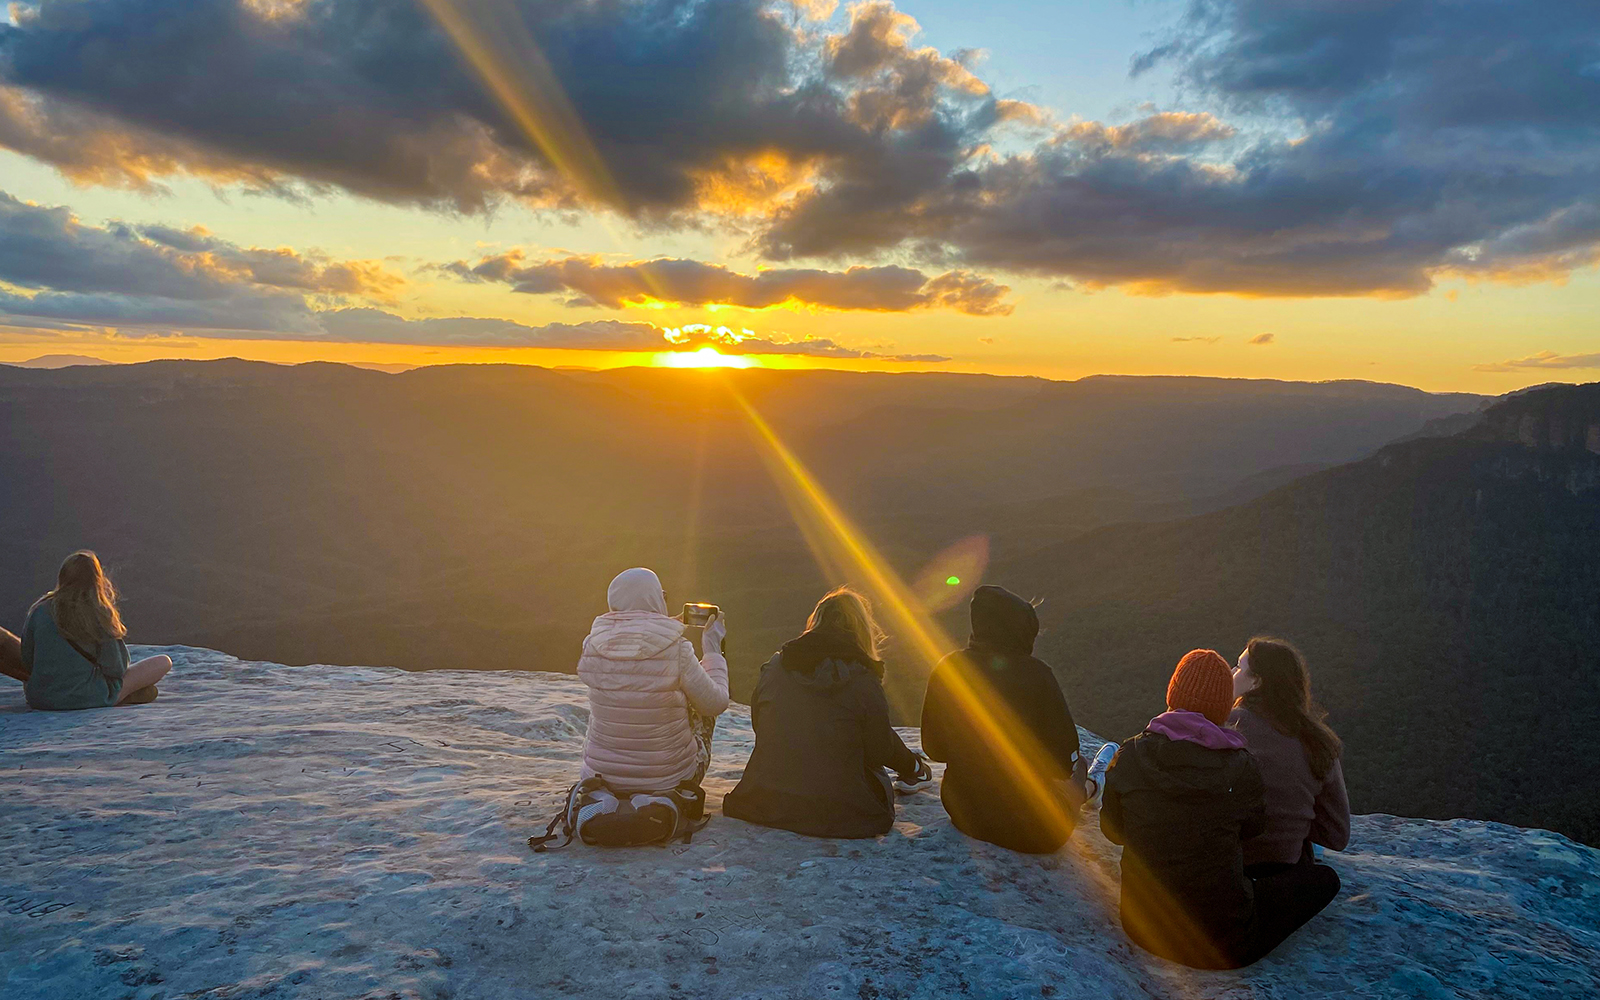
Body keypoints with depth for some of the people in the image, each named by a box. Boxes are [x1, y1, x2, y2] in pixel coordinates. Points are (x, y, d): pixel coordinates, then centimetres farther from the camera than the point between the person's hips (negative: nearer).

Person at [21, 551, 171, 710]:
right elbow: (116, 668, -8)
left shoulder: (40, 611, -1)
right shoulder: (100, 614, -11)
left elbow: (27, 663, 7)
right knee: (163, 662, 5)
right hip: (87, 699, -3)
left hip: (39, 699, 3)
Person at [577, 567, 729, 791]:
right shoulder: (677, 650, -20)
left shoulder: (593, 647, -10)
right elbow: (717, 703, -7)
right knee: (703, 704, 22)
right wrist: (713, 648, 7)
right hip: (669, 780, -3)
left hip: (601, 777, 3)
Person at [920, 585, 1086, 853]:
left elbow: (933, 749, 2)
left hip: (963, 812, 4)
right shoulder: (1035, 674, -21)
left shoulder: (947, 669, -9)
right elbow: (1063, 762, -15)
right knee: (1078, 764, 25)